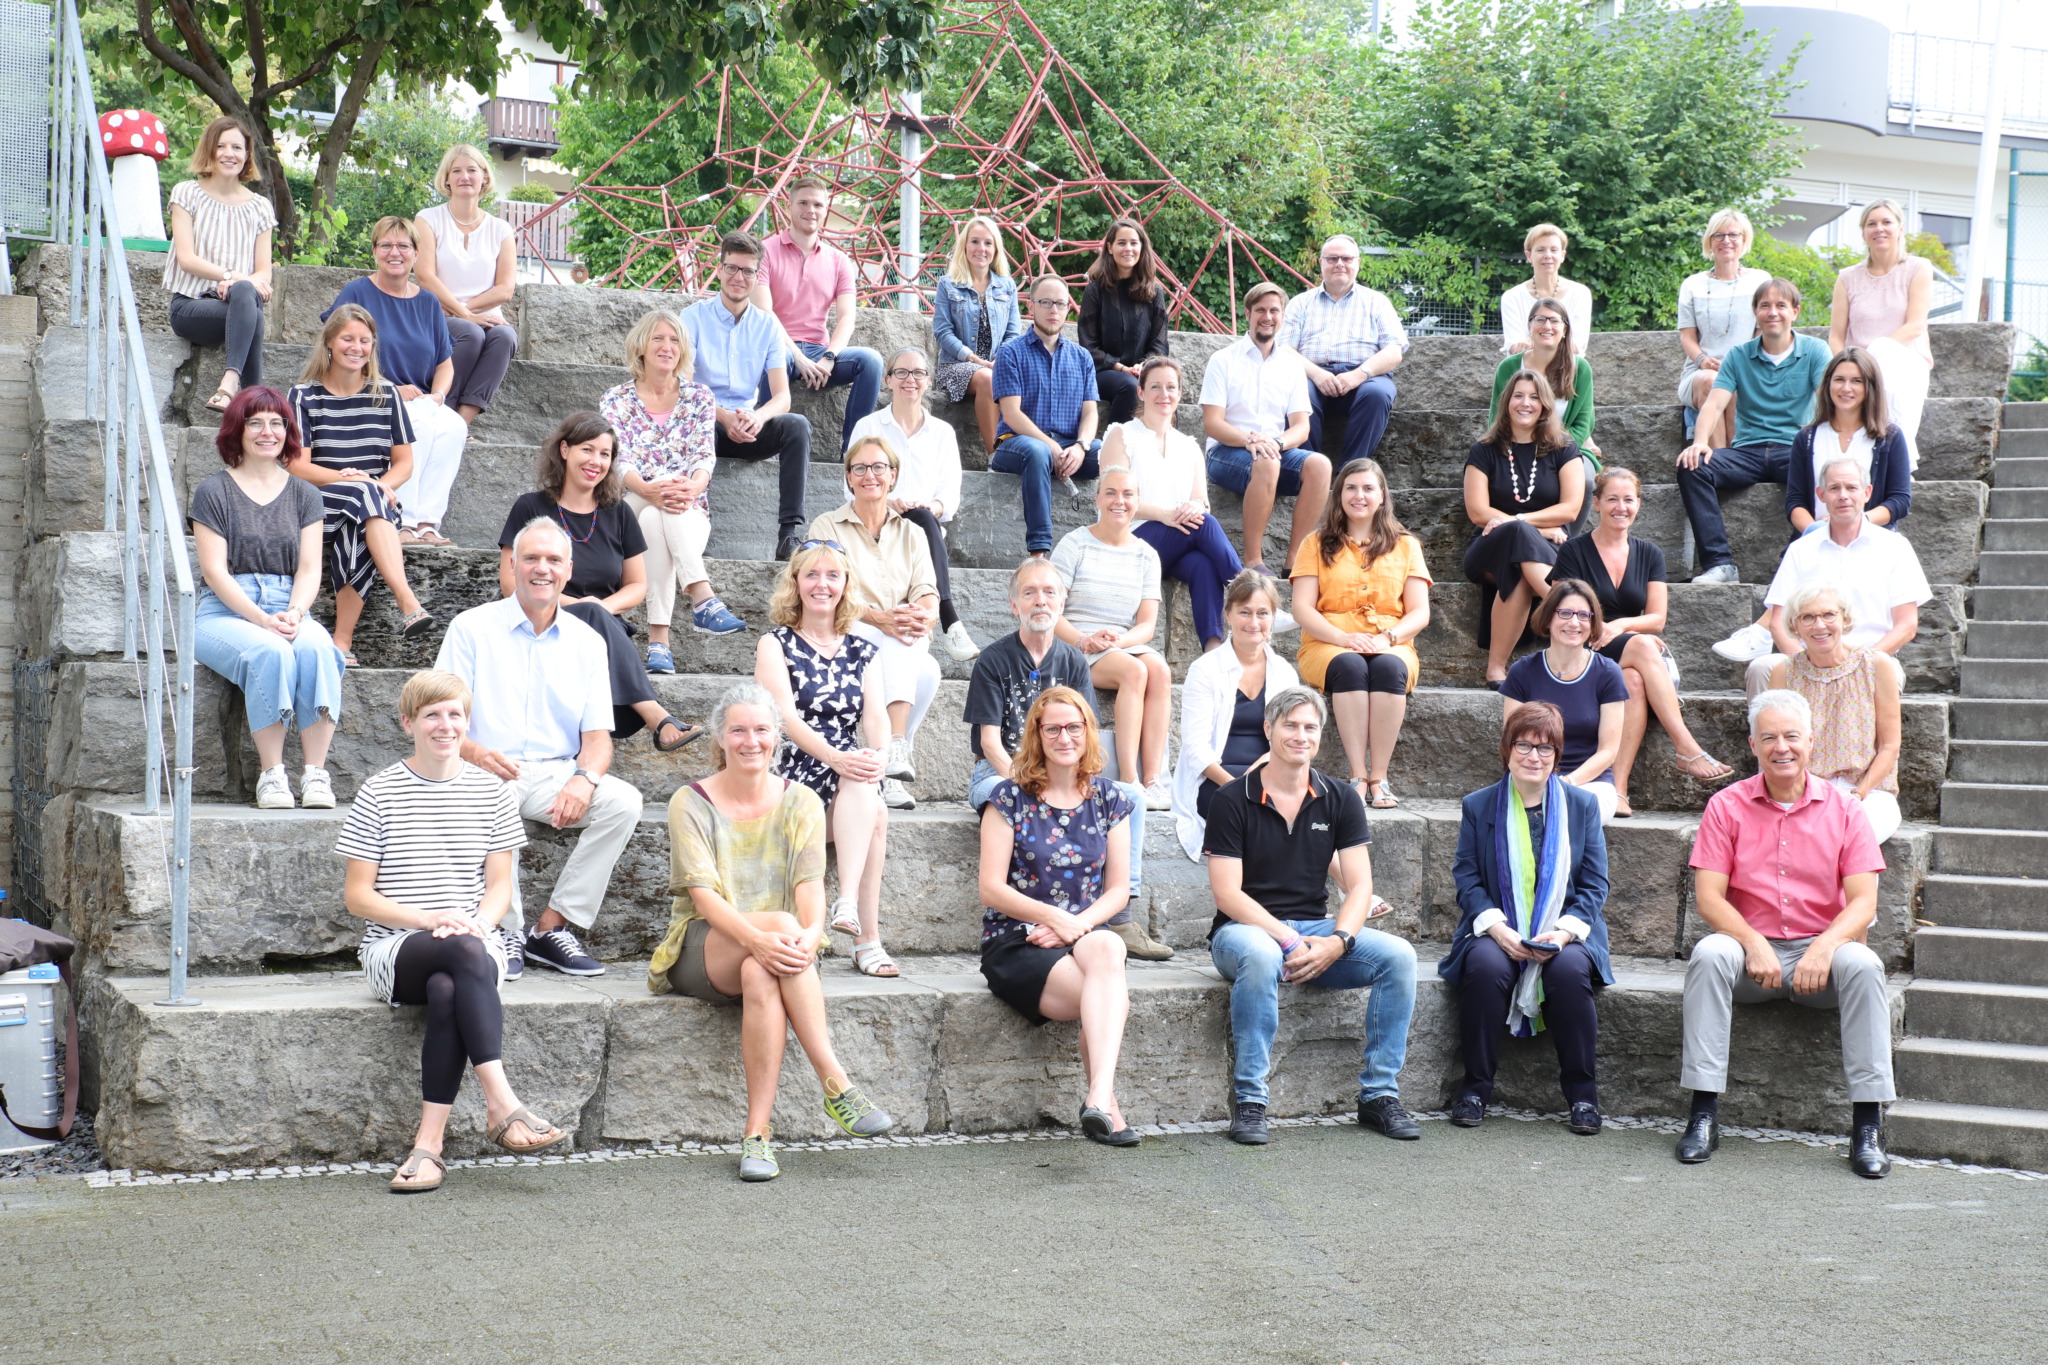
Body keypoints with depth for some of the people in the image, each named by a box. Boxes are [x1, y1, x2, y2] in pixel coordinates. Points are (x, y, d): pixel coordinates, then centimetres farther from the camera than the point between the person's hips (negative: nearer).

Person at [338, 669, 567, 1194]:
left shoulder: (491, 793, 10)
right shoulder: (379, 793, 3)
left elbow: (499, 886, 11)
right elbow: (357, 895, 1)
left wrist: (479, 922, -12)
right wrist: (429, 920, -14)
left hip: (474, 946, 2)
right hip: (393, 949, -1)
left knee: (447, 991, -35)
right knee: (466, 954, -36)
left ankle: (428, 1143, -36)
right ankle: (502, 1104, -40)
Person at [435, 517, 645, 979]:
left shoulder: (586, 641, 12)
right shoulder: (472, 628, 4)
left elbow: (598, 736, 6)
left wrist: (585, 777, -18)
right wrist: (477, 753, -27)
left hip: (556, 774, 3)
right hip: (488, 773, -3)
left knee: (623, 801, -25)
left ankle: (551, 927, -18)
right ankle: (507, 929, -20)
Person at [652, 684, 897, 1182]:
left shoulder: (801, 802, 9)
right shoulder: (690, 802, 1)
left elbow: (810, 883, -6)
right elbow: (703, 894, -12)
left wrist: (811, 932, -30)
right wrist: (755, 937, -32)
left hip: (778, 953, 2)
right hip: (703, 950, -2)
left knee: (761, 978, -36)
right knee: (780, 922, -34)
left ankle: (757, 1134, -38)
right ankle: (837, 1085, -39)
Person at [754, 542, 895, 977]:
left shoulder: (863, 652, 18)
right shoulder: (775, 645, 6)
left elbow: (875, 715, 3)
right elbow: (786, 716, -9)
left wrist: (876, 754, -23)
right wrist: (835, 758, -27)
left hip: (851, 774, 4)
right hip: (794, 773, -4)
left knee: (868, 801, -35)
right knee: (875, 813, -35)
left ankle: (848, 903, -46)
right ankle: (868, 939, -41)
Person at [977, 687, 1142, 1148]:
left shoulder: (1109, 800, 11)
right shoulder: (1010, 798, 1)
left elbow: (1119, 889, 8)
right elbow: (991, 889, -5)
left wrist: (1077, 926, -10)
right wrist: (1054, 916, -18)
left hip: (1086, 936, 3)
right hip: (1014, 944, -2)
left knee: (1107, 949, -37)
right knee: (1112, 997, -32)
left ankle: (1097, 1098, -44)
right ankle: (1105, 1100, -30)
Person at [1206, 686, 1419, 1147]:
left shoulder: (1340, 800, 7)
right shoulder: (1233, 800, -4)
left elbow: (1359, 886, 1)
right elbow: (1227, 893, -10)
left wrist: (1337, 942, -18)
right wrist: (1289, 940, -21)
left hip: (1315, 929, 4)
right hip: (1245, 928, -4)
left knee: (1398, 955, -21)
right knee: (1261, 957, -39)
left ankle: (1379, 1093, -13)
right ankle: (1248, 1100, -29)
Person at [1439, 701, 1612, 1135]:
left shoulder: (1582, 805, 8)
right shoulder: (1478, 806, 8)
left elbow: (1595, 885, 4)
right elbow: (1467, 879, 2)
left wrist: (1564, 931, -13)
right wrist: (1497, 928, -16)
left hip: (1566, 936, 0)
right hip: (1498, 932, 0)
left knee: (1570, 970, -34)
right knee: (1486, 966, -34)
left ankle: (1582, 1095, -18)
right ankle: (1474, 1089, -18)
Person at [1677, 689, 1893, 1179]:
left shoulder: (1842, 809, 4)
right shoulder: (1728, 806, 3)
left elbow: (1863, 902, -5)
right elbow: (1708, 897, -5)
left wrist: (1825, 947, -24)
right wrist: (1754, 945, -23)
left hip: (1820, 952, 0)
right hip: (1752, 948, 0)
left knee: (1863, 964, -31)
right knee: (1709, 954, -31)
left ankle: (1867, 1127, -27)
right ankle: (1704, 1115, -28)